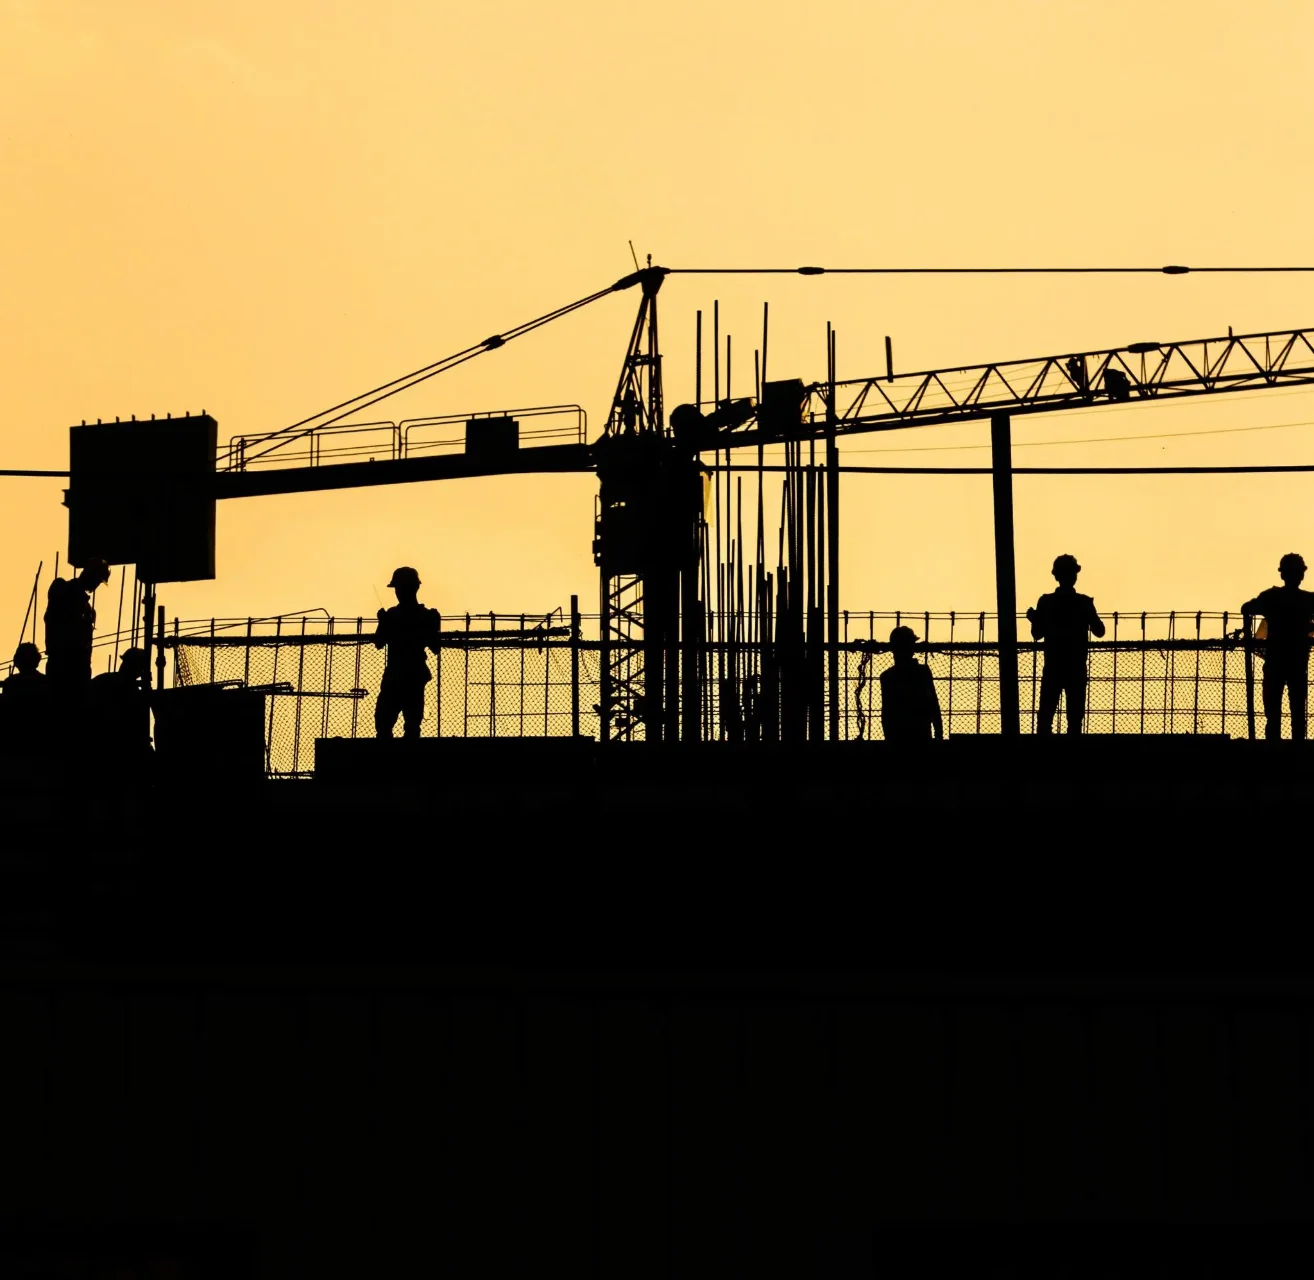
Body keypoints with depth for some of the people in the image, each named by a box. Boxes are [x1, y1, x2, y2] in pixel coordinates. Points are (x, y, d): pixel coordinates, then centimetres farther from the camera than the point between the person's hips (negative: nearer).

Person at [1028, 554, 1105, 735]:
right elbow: (1099, 631, 0)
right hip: (1076, 668, -1)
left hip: (1053, 667, 1)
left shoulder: (1046, 602, -4)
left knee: (1045, 716, 4)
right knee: (1075, 718, 3)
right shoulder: (1084, 602, -6)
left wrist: (1033, 618, 19)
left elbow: (1037, 634, 0)